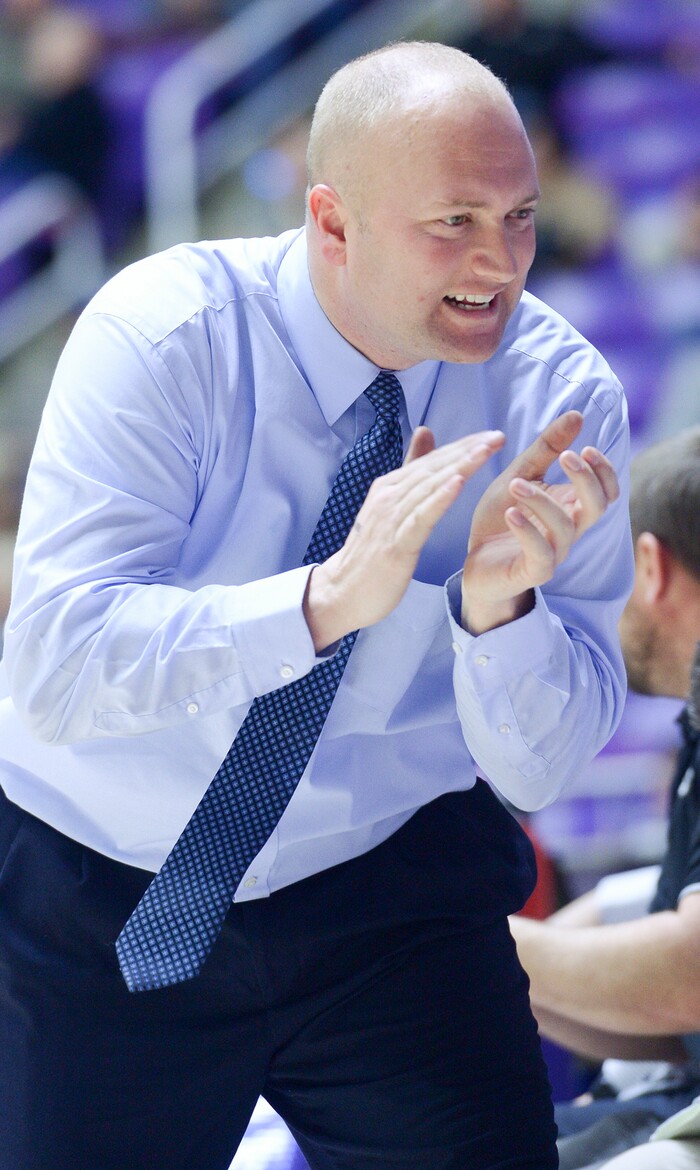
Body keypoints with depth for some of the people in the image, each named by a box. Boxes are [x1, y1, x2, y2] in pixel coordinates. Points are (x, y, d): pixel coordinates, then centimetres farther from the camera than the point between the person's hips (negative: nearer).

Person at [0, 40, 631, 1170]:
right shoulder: (167, 336, -18)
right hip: (101, 906, -1)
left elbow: (538, 767, -11)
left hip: (392, 907, 1)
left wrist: (500, 603, -31)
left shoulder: (563, 396, -10)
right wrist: (328, 598, -39)